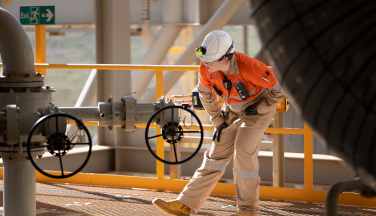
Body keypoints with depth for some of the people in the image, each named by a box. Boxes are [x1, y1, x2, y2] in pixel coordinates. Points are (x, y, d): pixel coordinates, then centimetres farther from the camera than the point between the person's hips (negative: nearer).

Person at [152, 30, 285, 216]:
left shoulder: (249, 67, -36)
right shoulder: (206, 68, -20)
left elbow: (279, 88, -23)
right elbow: (206, 95, 2)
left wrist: (259, 109, -13)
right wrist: (218, 121, 3)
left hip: (258, 109, -5)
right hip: (232, 109, 5)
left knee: (243, 154, -17)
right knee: (216, 154, 3)